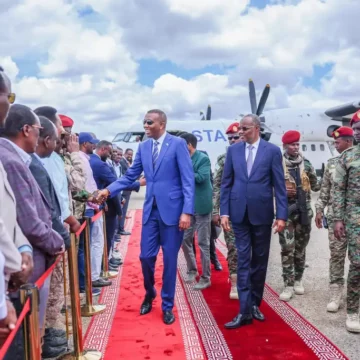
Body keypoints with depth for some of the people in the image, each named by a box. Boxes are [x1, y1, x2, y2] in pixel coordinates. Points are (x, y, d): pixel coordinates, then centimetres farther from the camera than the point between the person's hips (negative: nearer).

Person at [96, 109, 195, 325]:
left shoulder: (178, 144, -7)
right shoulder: (143, 147, 8)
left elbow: (188, 180, -10)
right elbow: (130, 176, 10)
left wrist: (187, 211, -16)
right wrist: (109, 190, -5)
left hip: (172, 209, -4)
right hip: (151, 209, 4)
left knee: (170, 259, 5)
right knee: (146, 256, 7)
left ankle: (167, 306, 22)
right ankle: (149, 294, 35)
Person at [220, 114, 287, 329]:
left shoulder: (272, 151, -2)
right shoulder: (233, 150, 5)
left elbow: (279, 185, -3)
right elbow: (226, 183, 5)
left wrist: (282, 215, -9)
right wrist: (224, 212, -2)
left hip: (262, 213, -1)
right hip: (239, 213, 1)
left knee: (260, 260, 10)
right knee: (243, 260, 1)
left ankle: (255, 304, 25)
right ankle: (245, 310, 3)